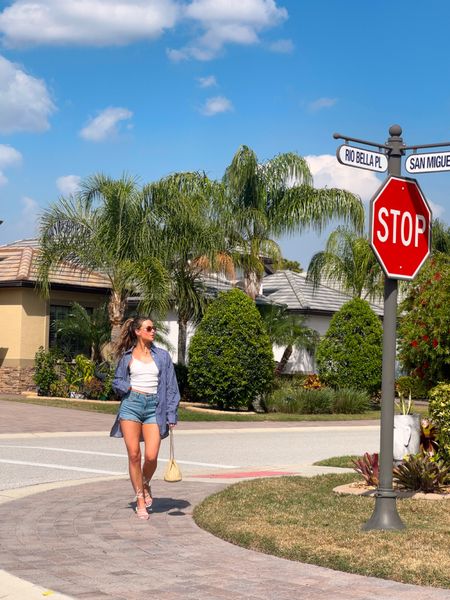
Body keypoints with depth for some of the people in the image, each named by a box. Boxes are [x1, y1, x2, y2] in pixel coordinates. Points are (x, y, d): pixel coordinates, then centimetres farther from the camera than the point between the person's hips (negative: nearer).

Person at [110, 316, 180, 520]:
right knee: (134, 455, -3)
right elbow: (117, 382, 18)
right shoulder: (127, 356, 10)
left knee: (151, 456, -11)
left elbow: (171, 387, 10)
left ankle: (145, 484, 21)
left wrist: (171, 415, 3)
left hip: (154, 407, 0)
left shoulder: (162, 356, 10)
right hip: (131, 405, 0)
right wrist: (127, 388, -6)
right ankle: (140, 500, 8)